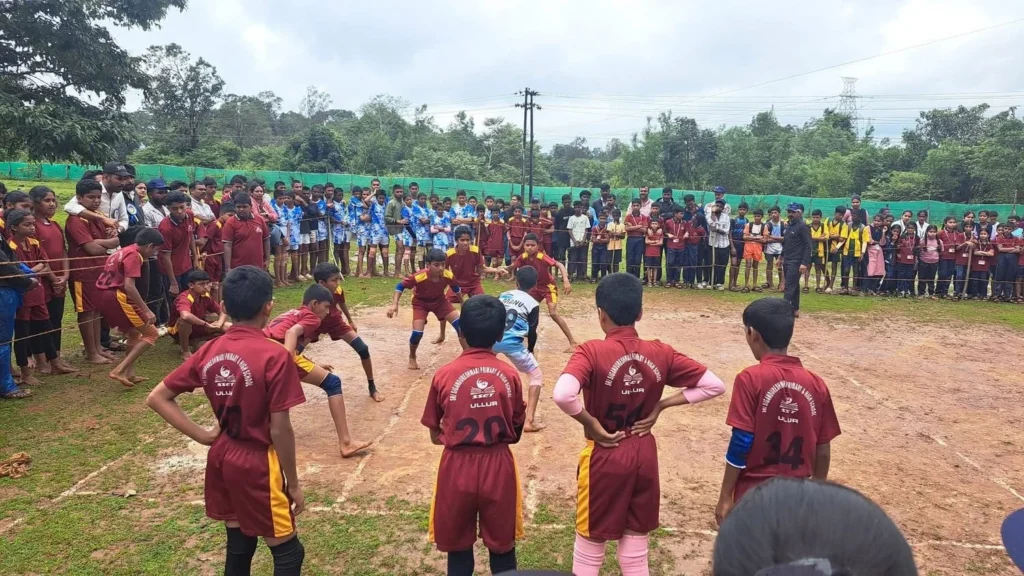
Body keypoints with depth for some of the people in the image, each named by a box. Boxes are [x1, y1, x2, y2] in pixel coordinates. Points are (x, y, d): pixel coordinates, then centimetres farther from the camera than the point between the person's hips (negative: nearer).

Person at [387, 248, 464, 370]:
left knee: (460, 324, -12)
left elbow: (456, 288, -3)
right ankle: (412, 358, 14)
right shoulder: (419, 277, -38)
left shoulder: (449, 276, -28)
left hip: (439, 300, 3)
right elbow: (400, 286, -22)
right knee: (417, 333, -17)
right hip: (421, 302, -3)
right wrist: (394, 304, -32)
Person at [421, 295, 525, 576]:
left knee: (458, 546, 16)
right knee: (502, 545, 18)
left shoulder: (444, 374, -8)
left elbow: (435, 434, 0)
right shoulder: (509, 375, -5)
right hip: (498, 466, 1)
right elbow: (516, 431, 4)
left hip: (457, 466, -1)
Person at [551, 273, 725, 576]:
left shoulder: (592, 352, -18)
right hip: (645, 456, 4)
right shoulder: (660, 353, -5)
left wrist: (591, 423, -17)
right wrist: (660, 405, 0)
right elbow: (714, 386, 0)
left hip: (604, 457, -4)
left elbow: (563, 395, -35)